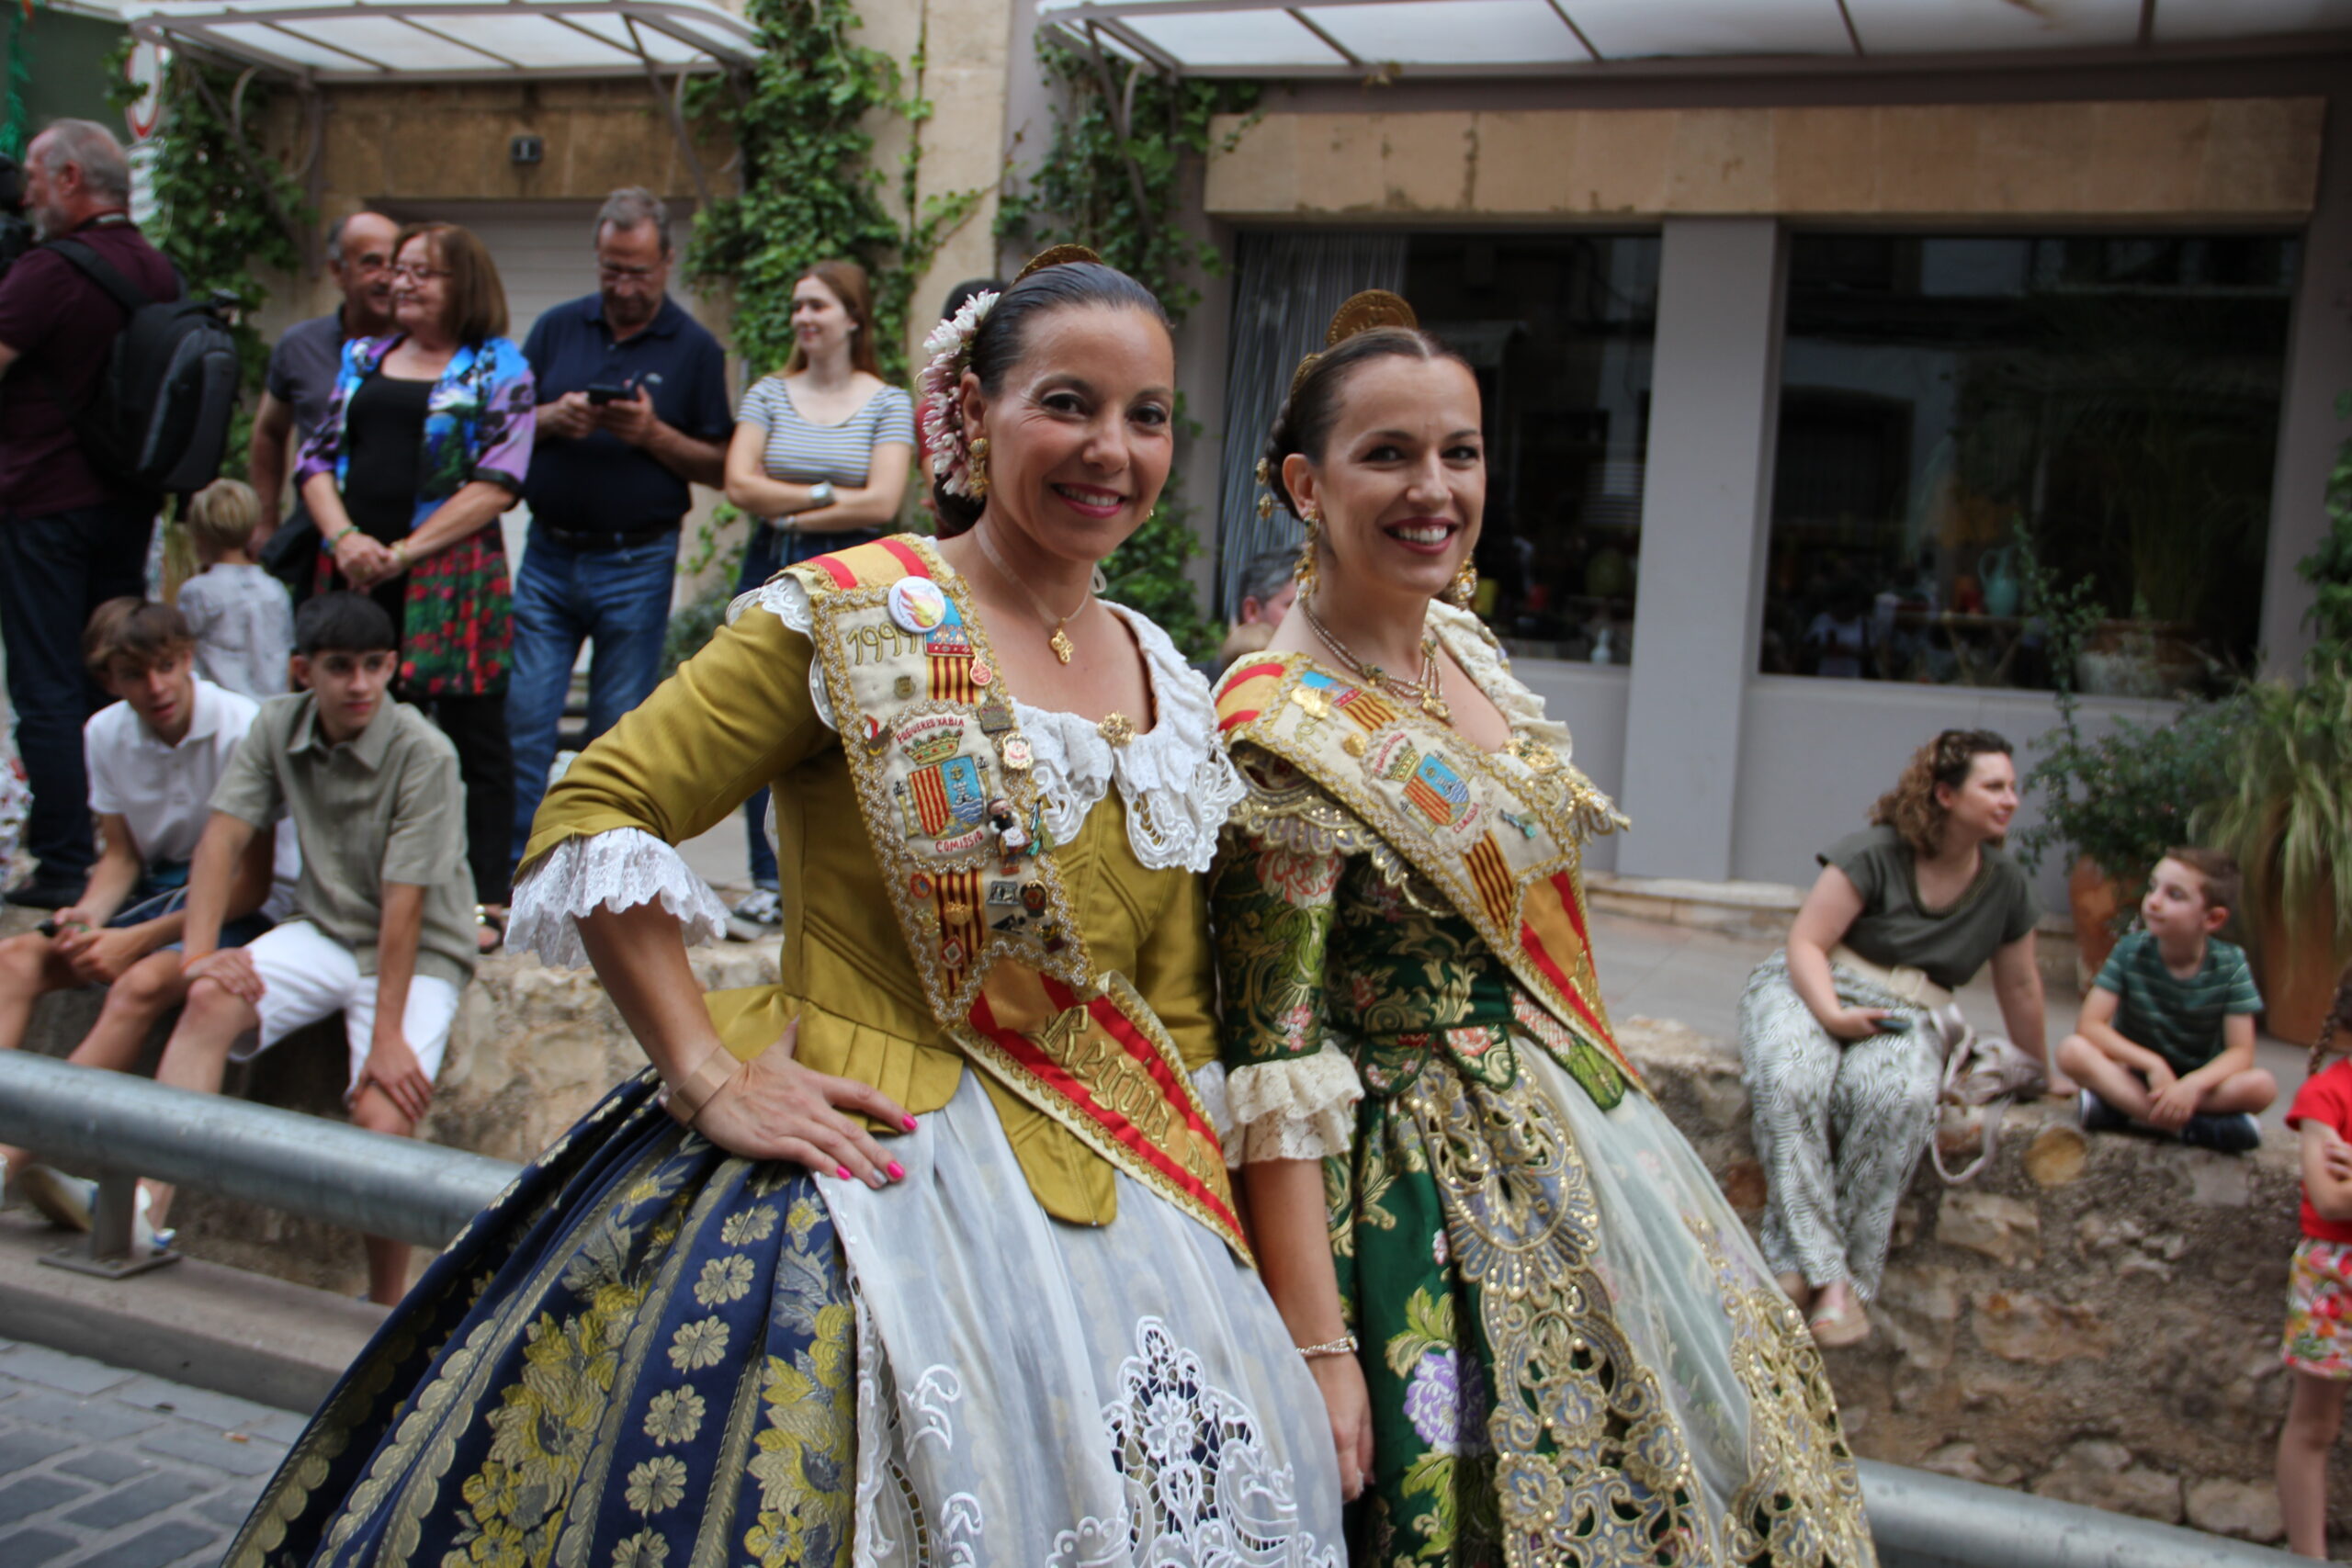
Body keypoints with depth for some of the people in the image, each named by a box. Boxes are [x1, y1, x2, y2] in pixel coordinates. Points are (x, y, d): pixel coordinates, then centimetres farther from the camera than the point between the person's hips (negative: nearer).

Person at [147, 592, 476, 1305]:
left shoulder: (423, 753, -19)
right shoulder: (279, 725, -1)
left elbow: (404, 901, -21)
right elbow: (222, 837, -4)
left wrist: (388, 1037, -22)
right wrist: (201, 951, -18)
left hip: (418, 953, -5)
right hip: (323, 932, 5)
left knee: (384, 1115, -24)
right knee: (210, 1000, -25)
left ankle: (385, 1306, -5)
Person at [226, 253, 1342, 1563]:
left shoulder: (1172, 689, 9)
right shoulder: (850, 618, -9)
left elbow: (1179, 1011, 13)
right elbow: (595, 815, -11)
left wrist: (1212, 1244, 6)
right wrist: (709, 1077, -15)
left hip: (1108, 1204, 6)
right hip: (869, 1164, -5)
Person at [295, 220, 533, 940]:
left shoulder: (498, 368, 2)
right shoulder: (363, 358, 18)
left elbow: (498, 482, -9)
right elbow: (317, 458, 13)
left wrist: (405, 552, -13)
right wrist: (343, 537, -6)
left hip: (453, 578, -5)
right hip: (356, 577, 5)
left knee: (473, 737, -1)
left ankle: (486, 899, 4)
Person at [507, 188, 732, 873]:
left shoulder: (695, 348, 2)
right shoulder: (557, 328, 9)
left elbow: (719, 467, -1)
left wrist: (653, 435, -17)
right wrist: (551, 419, -10)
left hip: (636, 564, -2)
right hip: (548, 554, 2)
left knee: (619, 732, 4)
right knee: (523, 716, -1)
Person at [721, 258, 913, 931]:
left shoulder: (888, 404, 3)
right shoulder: (768, 395, 11)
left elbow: (880, 503, -8)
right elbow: (739, 484, -1)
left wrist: (793, 515, -6)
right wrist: (824, 494, -7)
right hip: (772, 574, 3)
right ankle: (768, 882, 9)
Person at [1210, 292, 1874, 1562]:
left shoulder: (1462, 638, 3)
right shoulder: (1283, 731, -23)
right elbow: (1277, 1071, -23)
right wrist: (1319, 1348, -24)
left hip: (1582, 1127, 9)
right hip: (1439, 1204, -9)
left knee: (1703, 1458, 21)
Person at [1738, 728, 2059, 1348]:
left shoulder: (2007, 887, 9)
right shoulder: (1875, 853, -6)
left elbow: (2020, 989, 22)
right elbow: (1805, 942, -8)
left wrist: (2044, 1074, 32)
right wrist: (1832, 1014, -24)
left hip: (1904, 1017, 3)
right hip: (1812, 991, -3)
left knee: (1898, 1096, -36)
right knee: (1790, 1082, -38)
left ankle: (1818, 1268, -32)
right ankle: (1827, 1275, -37)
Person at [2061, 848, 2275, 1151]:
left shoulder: (2231, 964, -10)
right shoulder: (2132, 951, -10)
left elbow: (2240, 1052, -14)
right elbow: (2089, 1024, -17)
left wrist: (2192, 1084, -34)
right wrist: (2152, 1064, -30)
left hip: (2198, 1082, 0)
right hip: (2136, 1074, 0)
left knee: (2262, 1086, -29)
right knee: (2073, 1050, -29)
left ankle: (2118, 1106, -28)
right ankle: (2195, 1126, -32)